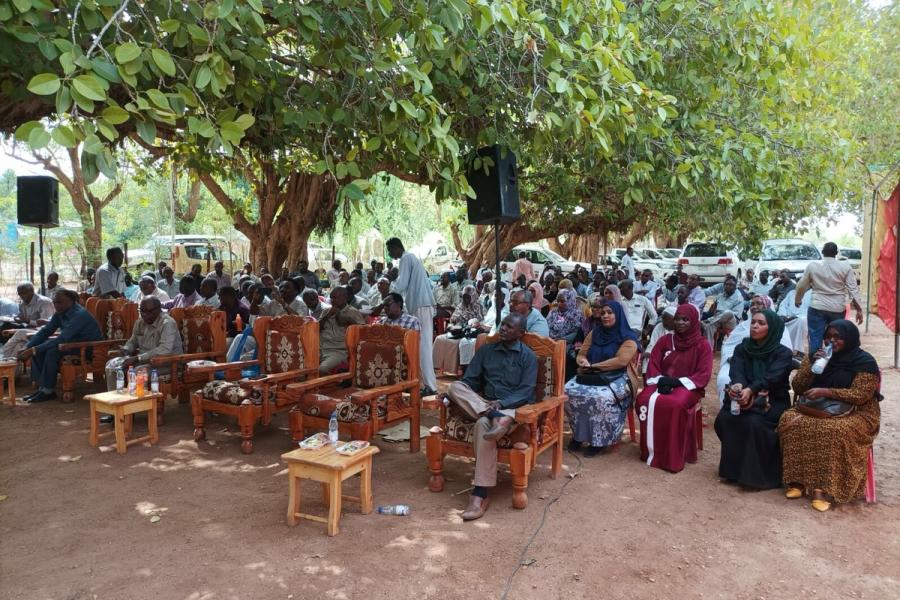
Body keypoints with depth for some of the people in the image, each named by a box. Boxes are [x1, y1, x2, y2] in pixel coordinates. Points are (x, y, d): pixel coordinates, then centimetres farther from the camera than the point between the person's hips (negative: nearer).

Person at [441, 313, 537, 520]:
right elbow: (470, 380, 9)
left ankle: (480, 495, -37)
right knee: (456, 386, -21)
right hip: (484, 404, 5)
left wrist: (501, 403, -23)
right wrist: (452, 393, -10)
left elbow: (526, 391, -8)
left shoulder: (528, 356, 1)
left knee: (484, 424, -37)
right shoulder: (486, 350, 13)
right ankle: (495, 417, -39)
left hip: (513, 407, -5)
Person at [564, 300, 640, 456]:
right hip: (591, 376, 6)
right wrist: (584, 362, -12)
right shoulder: (594, 333, 14)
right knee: (569, 391, -22)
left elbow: (621, 361, -17)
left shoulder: (628, 338, -4)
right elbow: (581, 354, 14)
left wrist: (594, 366, -16)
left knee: (601, 397, -36)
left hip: (618, 378, -5)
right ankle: (578, 434, -7)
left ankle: (599, 440, -18)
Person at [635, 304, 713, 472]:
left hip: (687, 386, -3)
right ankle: (651, 451, -20)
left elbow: (704, 375, -6)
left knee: (676, 404, -37)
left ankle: (673, 457, -27)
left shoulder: (703, 345, 2)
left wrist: (678, 382, -18)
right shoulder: (665, 340, 11)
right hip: (662, 383, 3)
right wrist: (660, 380, -13)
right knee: (646, 400, -29)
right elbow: (653, 364, 8)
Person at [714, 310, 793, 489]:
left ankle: (758, 474, -18)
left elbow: (771, 377, -25)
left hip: (773, 402, -3)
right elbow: (736, 372, -14)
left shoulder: (783, 353, -5)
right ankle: (734, 468, -11)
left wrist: (750, 390, -45)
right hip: (747, 398, 3)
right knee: (724, 419, -25)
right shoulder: (741, 349, 5)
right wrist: (737, 386, -40)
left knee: (754, 422, -33)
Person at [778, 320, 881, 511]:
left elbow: (860, 395, -15)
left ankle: (825, 488, -29)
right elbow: (797, 388, 4)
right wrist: (812, 365, -10)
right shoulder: (816, 355, 10)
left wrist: (826, 392, -24)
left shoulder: (864, 362, -4)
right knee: (789, 420, -26)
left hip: (853, 414, -4)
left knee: (835, 432, -37)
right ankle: (797, 480, -22)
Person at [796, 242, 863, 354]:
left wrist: (797, 300, 25)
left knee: (815, 339, 0)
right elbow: (852, 289, -4)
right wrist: (858, 309, 0)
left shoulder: (812, 266, -1)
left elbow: (801, 286, 8)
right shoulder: (845, 267, -1)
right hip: (838, 309, 1)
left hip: (817, 308, -1)